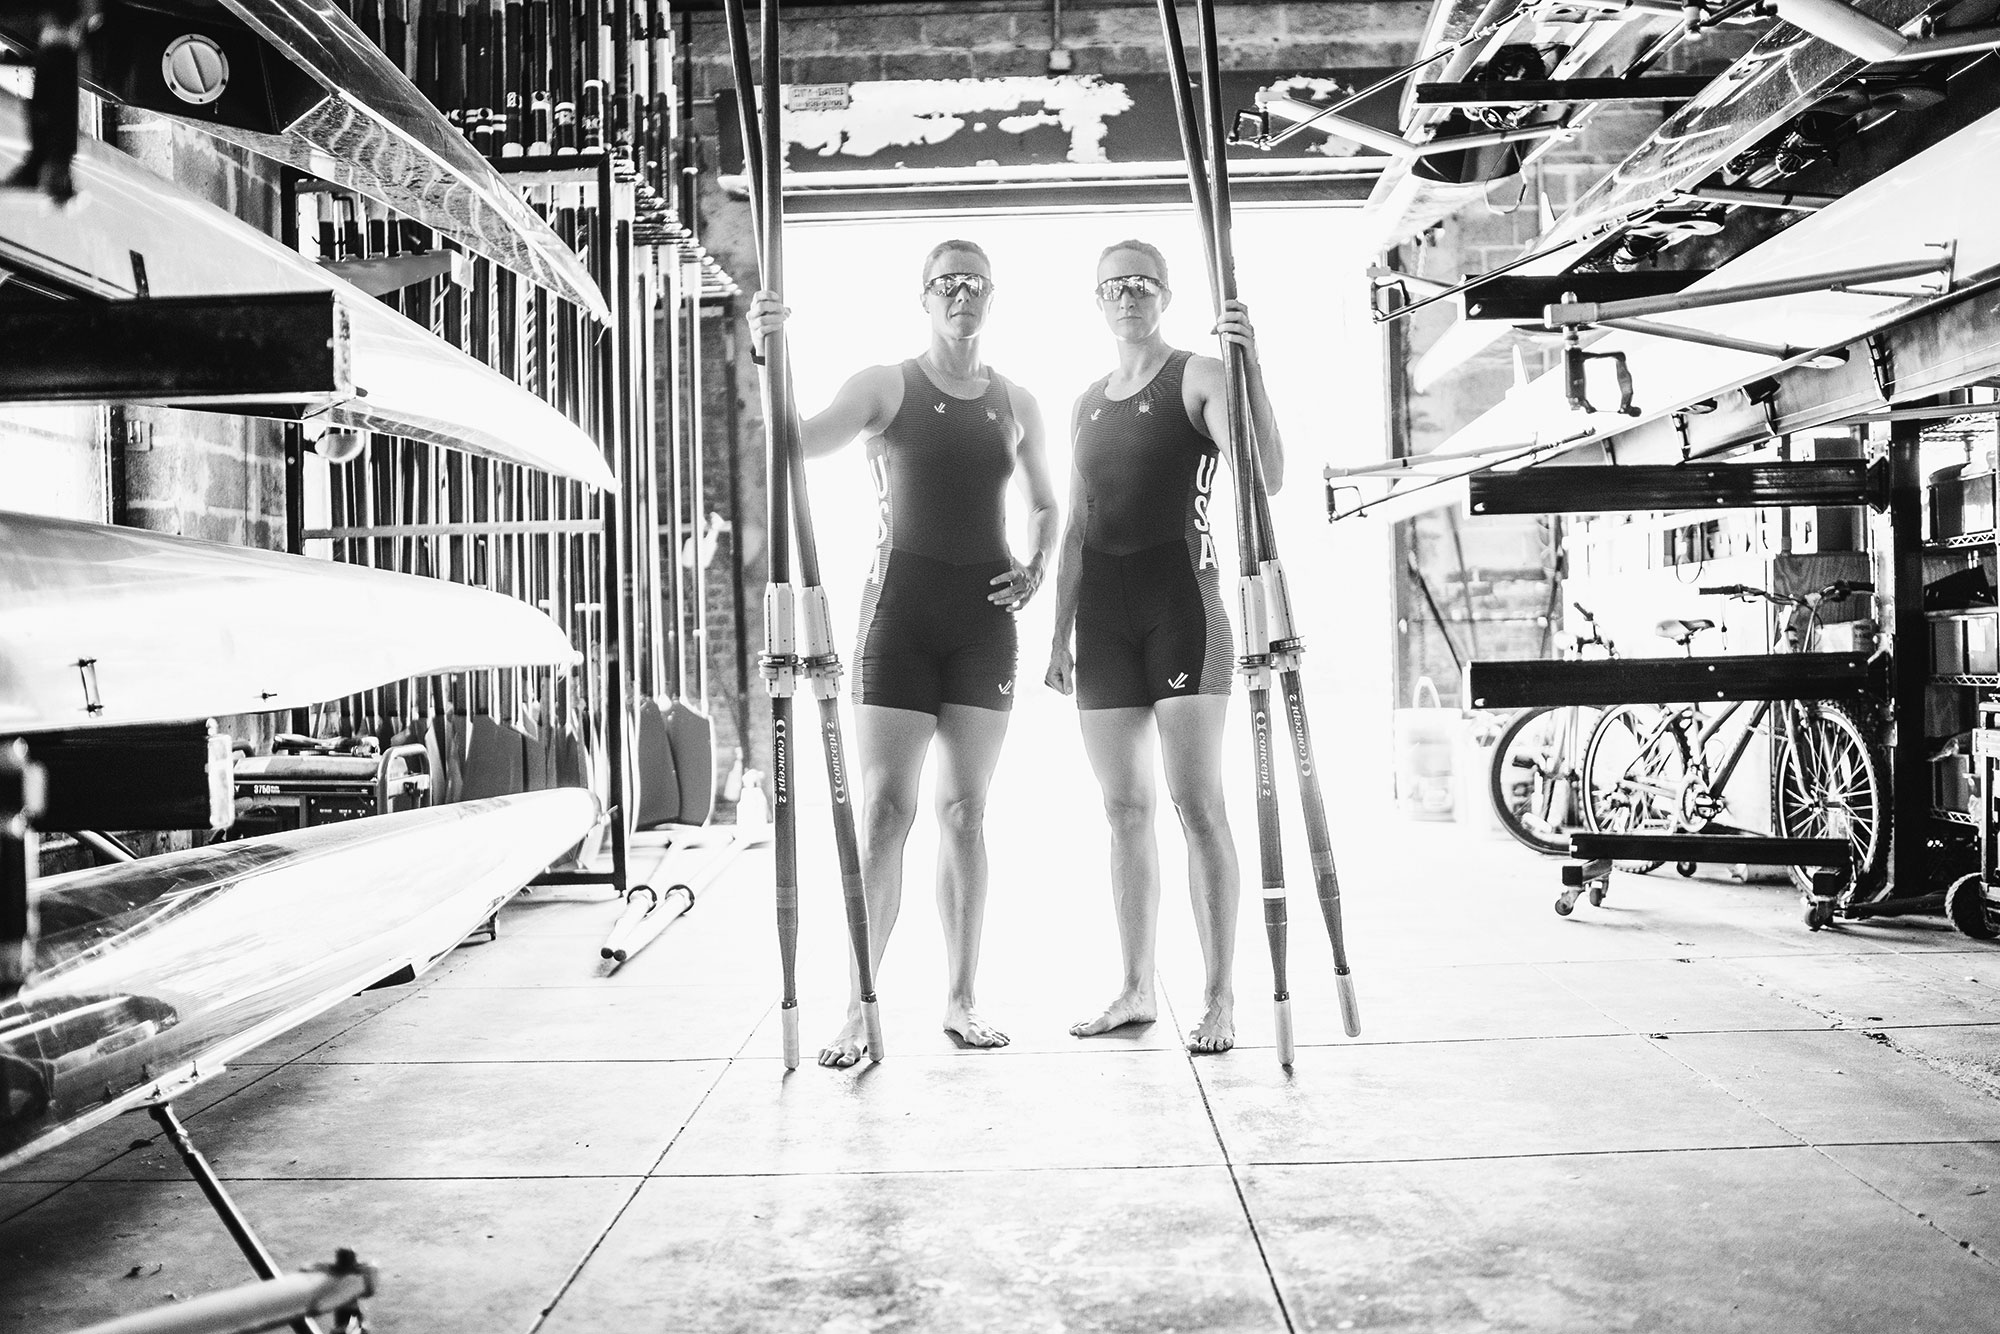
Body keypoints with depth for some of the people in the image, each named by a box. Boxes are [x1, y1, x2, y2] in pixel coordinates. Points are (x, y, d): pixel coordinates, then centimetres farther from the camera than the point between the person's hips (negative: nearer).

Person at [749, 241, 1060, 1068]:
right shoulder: (886, 386, 1)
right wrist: (765, 360, -27)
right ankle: (857, 1009, 1)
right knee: (885, 808, -6)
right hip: (903, 603, -3)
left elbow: (1046, 507, 24)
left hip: (985, 614, 4)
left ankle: (961, 999, 15)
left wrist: (1038, 568, 5)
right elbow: (799, 441, -13)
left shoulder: (1016, 404, 12)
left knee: (964, 811, 7)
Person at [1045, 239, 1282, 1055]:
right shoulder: (1087, 405, 17)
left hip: (1181, 601, -6)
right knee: (1124, 810, 8)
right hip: (1104, 610, 6)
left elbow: (1268, 476, -16)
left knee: (1197, 803, -8)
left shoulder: (1198, 377, 0)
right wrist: (1059, 636, 14)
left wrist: (1250, 365, -26)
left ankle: (1220, 997, 0)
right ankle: (1136, 989, 17)